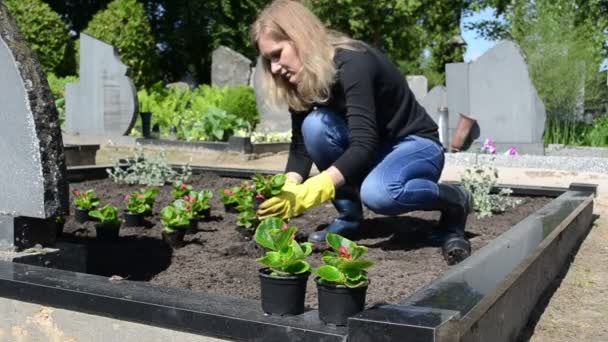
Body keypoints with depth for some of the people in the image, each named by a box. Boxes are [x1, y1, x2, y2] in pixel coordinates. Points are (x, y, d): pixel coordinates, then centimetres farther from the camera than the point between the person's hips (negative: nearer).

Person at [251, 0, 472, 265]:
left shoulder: (353, 63, -29)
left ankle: (455, 201, -7)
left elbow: (365, 144, -36)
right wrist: (288, 189, -25)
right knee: (314, 125, -23)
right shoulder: (303, 79, -7)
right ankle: (349, 218, -5)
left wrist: (310, 191, -43)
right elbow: (300, 146, -7)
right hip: (372, 150, 6)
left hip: (417, 145, -6)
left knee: (376, 193, -38)